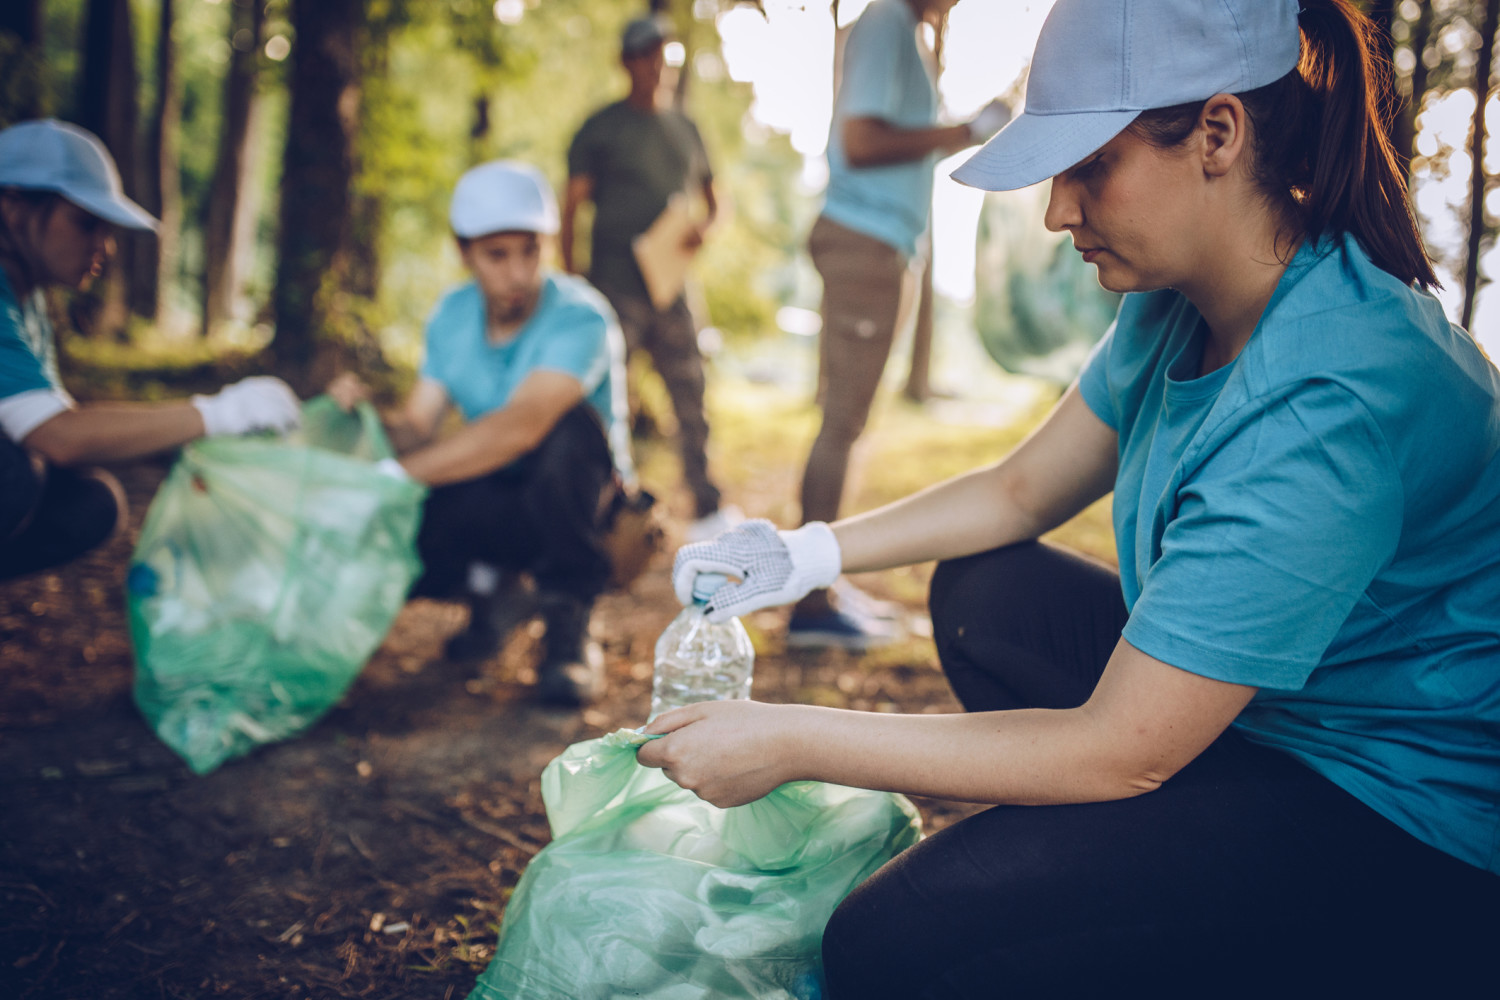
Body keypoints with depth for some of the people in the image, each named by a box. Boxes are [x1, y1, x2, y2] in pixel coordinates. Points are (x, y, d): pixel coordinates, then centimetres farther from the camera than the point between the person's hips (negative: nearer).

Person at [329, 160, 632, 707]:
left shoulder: (579, 317, -23)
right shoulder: (452, 315, 0)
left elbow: (518, 427, -37)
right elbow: (415, 426, -5)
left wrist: (395, 475, -36)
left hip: (581, 500, -4)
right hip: (492, 502, 5)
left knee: (571, 428, -37)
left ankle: (568, 625, -19)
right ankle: (494, 588, 10)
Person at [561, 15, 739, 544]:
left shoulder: (685, 128, 16)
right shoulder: (600, 128, 2)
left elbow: (711, 200, 23)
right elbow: (571, 205, -1)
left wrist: (703, 227, -1)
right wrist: (571, 276, -10)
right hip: (616, 286, -4)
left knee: (692, 397, 6)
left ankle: (707, 510, 14)